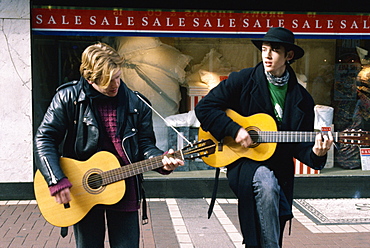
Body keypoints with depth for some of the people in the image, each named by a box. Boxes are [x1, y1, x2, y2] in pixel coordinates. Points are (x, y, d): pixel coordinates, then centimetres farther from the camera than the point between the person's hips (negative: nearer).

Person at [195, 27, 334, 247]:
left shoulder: (302, 99, 2)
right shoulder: (243, 80, -5)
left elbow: (300, 146, 2)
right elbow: (204, 108, -7)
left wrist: (315, 153, -21)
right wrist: (234, 129, -18)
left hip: (280, 172, 4)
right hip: (242, 162, -4)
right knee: (266, 181, -36)